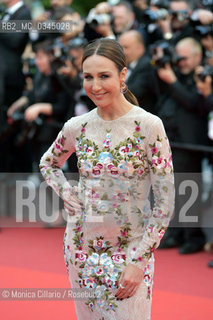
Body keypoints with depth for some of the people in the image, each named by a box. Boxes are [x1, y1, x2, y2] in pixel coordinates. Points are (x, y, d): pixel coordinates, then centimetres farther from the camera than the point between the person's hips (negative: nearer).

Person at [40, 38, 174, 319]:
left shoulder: (148, 126, -12)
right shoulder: (77, 126, 0)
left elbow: (165, 203, -12)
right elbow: (48, 163, 21)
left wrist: (138, 262, -13)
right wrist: (66, 193, 2)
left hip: (130, 251, -4)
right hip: (81, 248, 4)